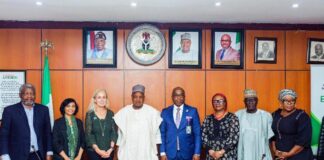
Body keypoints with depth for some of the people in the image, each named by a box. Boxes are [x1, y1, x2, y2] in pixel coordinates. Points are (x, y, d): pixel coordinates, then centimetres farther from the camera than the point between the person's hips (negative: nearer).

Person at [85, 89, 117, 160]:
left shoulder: (111, 114, 4)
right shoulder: (90, 114, -4)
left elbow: (114, 132, 2)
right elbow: (88, 134, -7)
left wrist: (111, 148, -9)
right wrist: (98, 150, -14)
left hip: (108, 151, 2)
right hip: (94, 151, -2)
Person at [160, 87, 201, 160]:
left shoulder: (192, 111, 1)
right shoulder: (165, 112, 5)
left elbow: (197, 133, 0)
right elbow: (162, 133, 6)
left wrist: (197, 153, -5)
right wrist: (162, 152, -1)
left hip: (187, 153, -1)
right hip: (170, 153, 1)